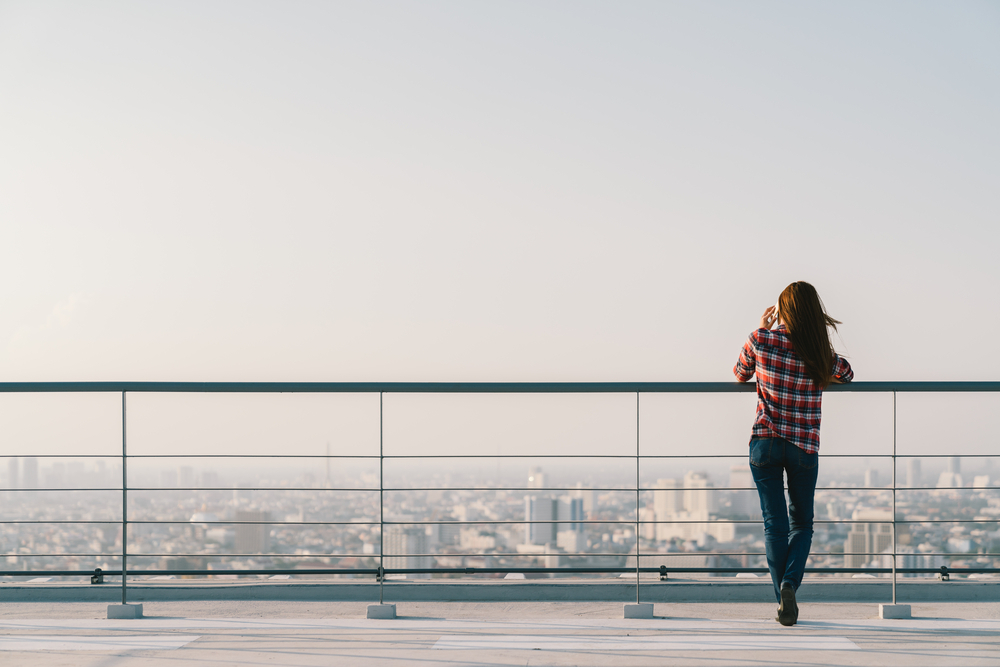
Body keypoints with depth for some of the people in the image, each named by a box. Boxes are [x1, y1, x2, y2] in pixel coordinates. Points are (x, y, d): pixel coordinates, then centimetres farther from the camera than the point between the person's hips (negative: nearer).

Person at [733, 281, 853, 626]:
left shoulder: (761, 340, -9)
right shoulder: (823, 355, -4)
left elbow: (740, 374, 11)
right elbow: (847, 374, 18)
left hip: (765, 443, 0)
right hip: (804, 448, 0)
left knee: (774, 524, 7)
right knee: (802, 523, 15)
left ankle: (784, 601, 0)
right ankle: (789, 584, -9)